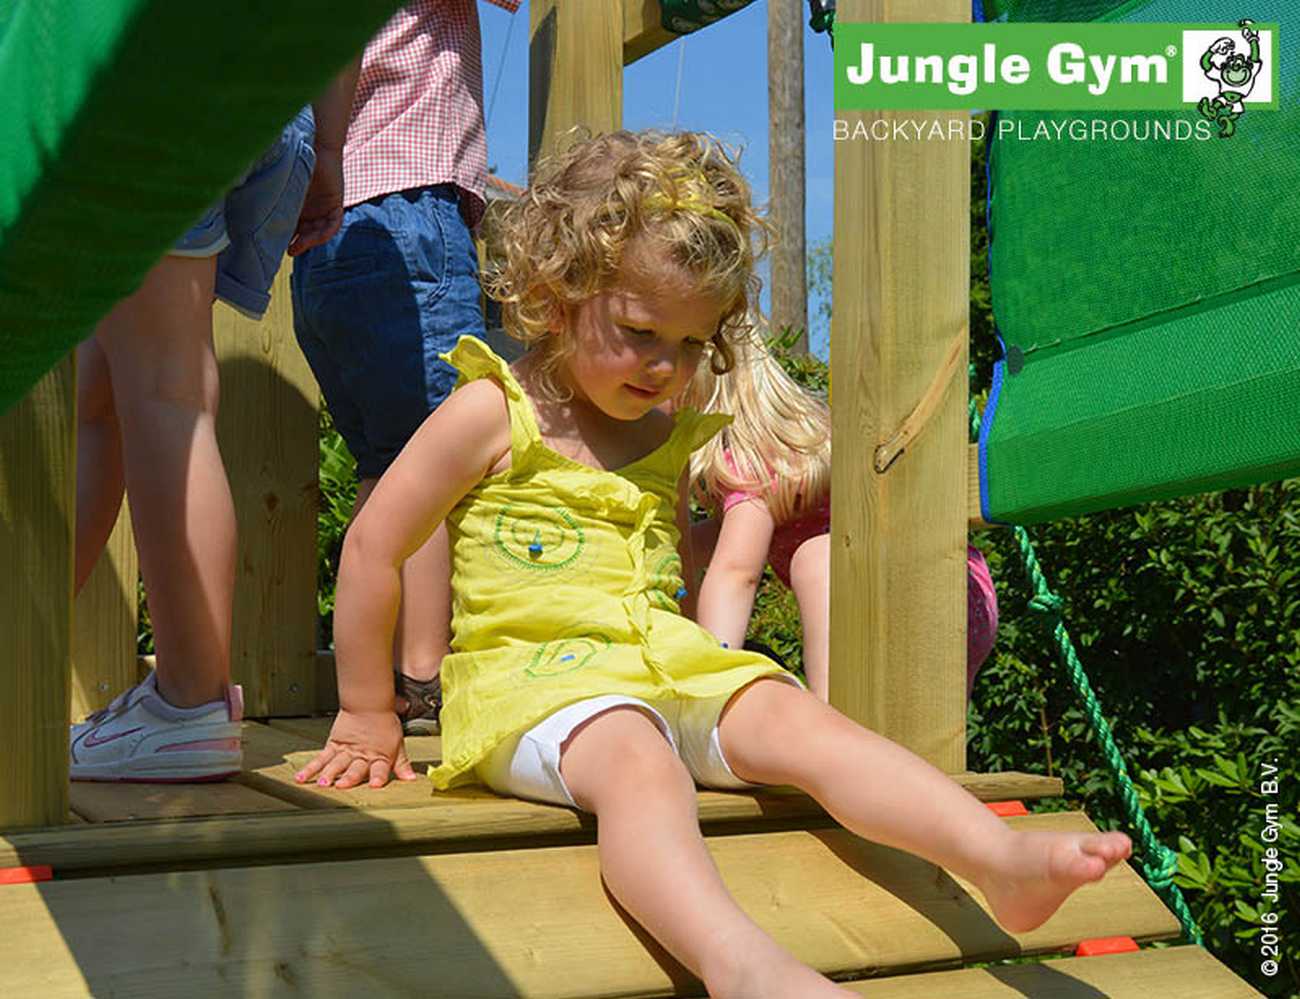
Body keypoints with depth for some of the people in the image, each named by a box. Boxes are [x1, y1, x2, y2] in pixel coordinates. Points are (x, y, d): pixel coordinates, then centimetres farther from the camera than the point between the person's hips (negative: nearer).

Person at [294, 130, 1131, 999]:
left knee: (801, 721, -19)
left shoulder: (668, 439, 18)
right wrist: (368, 715, 4)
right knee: (638, 764, -37)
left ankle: (1002, 857, -33)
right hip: (531, 674, -6)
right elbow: (373, 545, 0)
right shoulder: (493, 414, -2)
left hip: (667, 665, 7)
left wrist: (707, 664, 26)